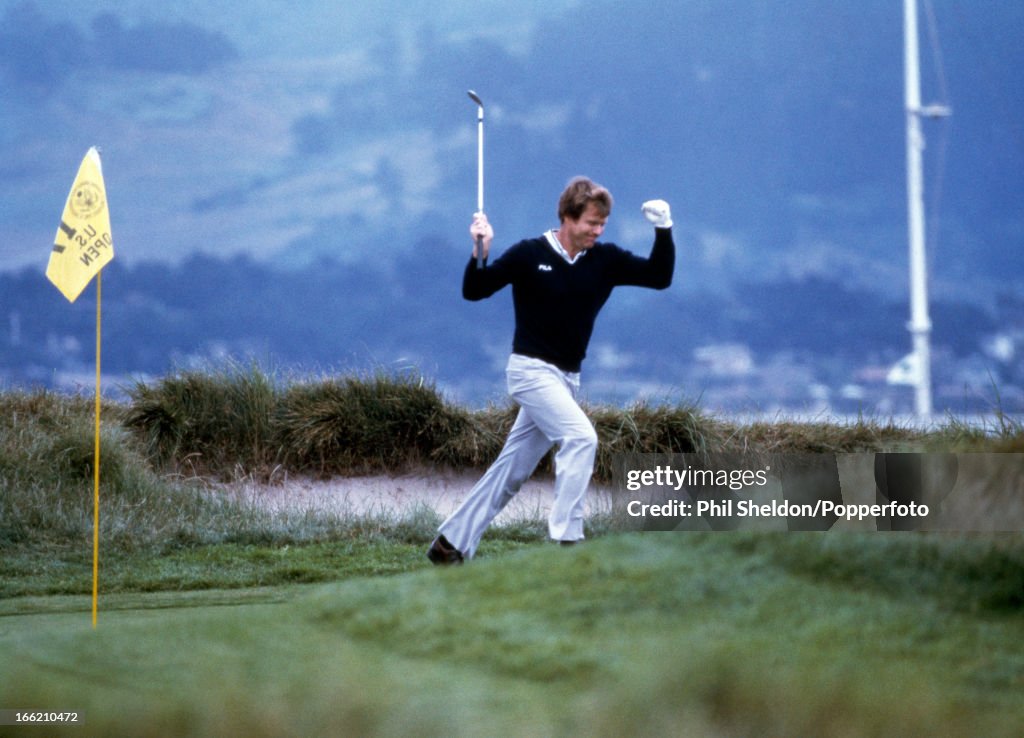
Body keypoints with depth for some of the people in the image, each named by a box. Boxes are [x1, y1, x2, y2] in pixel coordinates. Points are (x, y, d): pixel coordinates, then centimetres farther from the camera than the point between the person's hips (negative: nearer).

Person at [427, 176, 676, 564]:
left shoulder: (605, 260, 2)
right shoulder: (529, 254, -9)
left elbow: (659, 277, -1)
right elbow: (474, 291, -7)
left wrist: (663, 230, -14)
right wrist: (480, 253, -25)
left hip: (567, 378, 6)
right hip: (531, 370, -6)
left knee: (512, 470, 9)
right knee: (581, 437, -25)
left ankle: (451, 544, 18)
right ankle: (565, 539, -25)